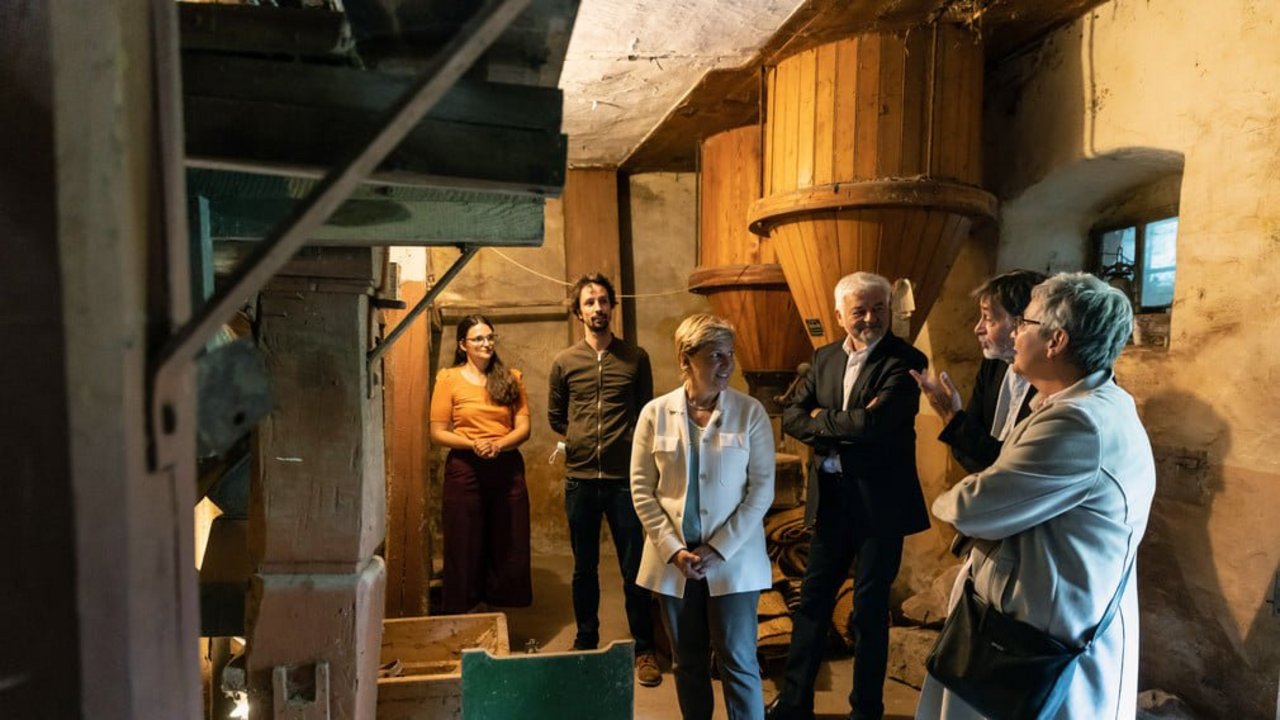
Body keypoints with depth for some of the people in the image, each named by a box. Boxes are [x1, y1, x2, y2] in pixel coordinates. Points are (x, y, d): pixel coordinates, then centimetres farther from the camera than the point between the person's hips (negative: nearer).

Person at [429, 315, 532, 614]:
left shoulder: (511, 378, 9)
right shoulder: (448, 379, 2)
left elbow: (523, 428, 3)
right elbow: (437, 433, -2)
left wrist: (498, 445, -16)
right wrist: (473, 444, -18)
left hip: (508, 469, 3)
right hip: (465, 470, -2)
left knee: (509, 548, 7)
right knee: (466, 549, 4)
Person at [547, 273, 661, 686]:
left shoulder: (635, 358, 1)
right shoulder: (564, 362, 3)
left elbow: (646, 413, 8)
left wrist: (628, 446, 3)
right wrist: (581, 441, 11)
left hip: (624, 479, -1)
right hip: (580, 480, 2)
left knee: (634, 569, 4)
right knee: (584, 568, 14)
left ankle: (643, 649, 19)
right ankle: (585, 642, 30)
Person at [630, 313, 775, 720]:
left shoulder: (750, 412, -5)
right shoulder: (655, 413, -1)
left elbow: (762, 489, -6)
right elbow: (642, 490, 0)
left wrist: (719, 549, -12)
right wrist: (673, 549, -9)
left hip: (733, 560, -2)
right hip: (674, 561, 2)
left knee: (738, 663, 4)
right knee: (688, 663, 15)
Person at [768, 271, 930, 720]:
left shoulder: (904, 361, -12)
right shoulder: (824, 357, 7)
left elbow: (874, 422, -25)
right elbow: (792, 417, 0)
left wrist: (822, 420, -10)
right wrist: (844, 430, -16)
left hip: (880, 501, -5)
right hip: (831, 497, 5)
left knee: (870, 607, 10)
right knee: (812, 599, 14)